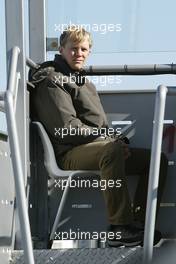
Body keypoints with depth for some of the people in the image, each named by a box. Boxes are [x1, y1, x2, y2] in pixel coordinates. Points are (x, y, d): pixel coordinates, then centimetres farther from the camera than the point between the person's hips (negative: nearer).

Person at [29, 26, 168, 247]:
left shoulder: (81, 80, 27)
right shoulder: (53, 81, -4)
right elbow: (66, 129, -16)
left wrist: (113, 137, 5)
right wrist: (108, 138, -15)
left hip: (98, 147, 9)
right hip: (70, 155, -9)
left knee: (158, 159, 0)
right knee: (113, 150, -40)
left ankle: (141, 222, -1)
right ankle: (119, 228, -36)